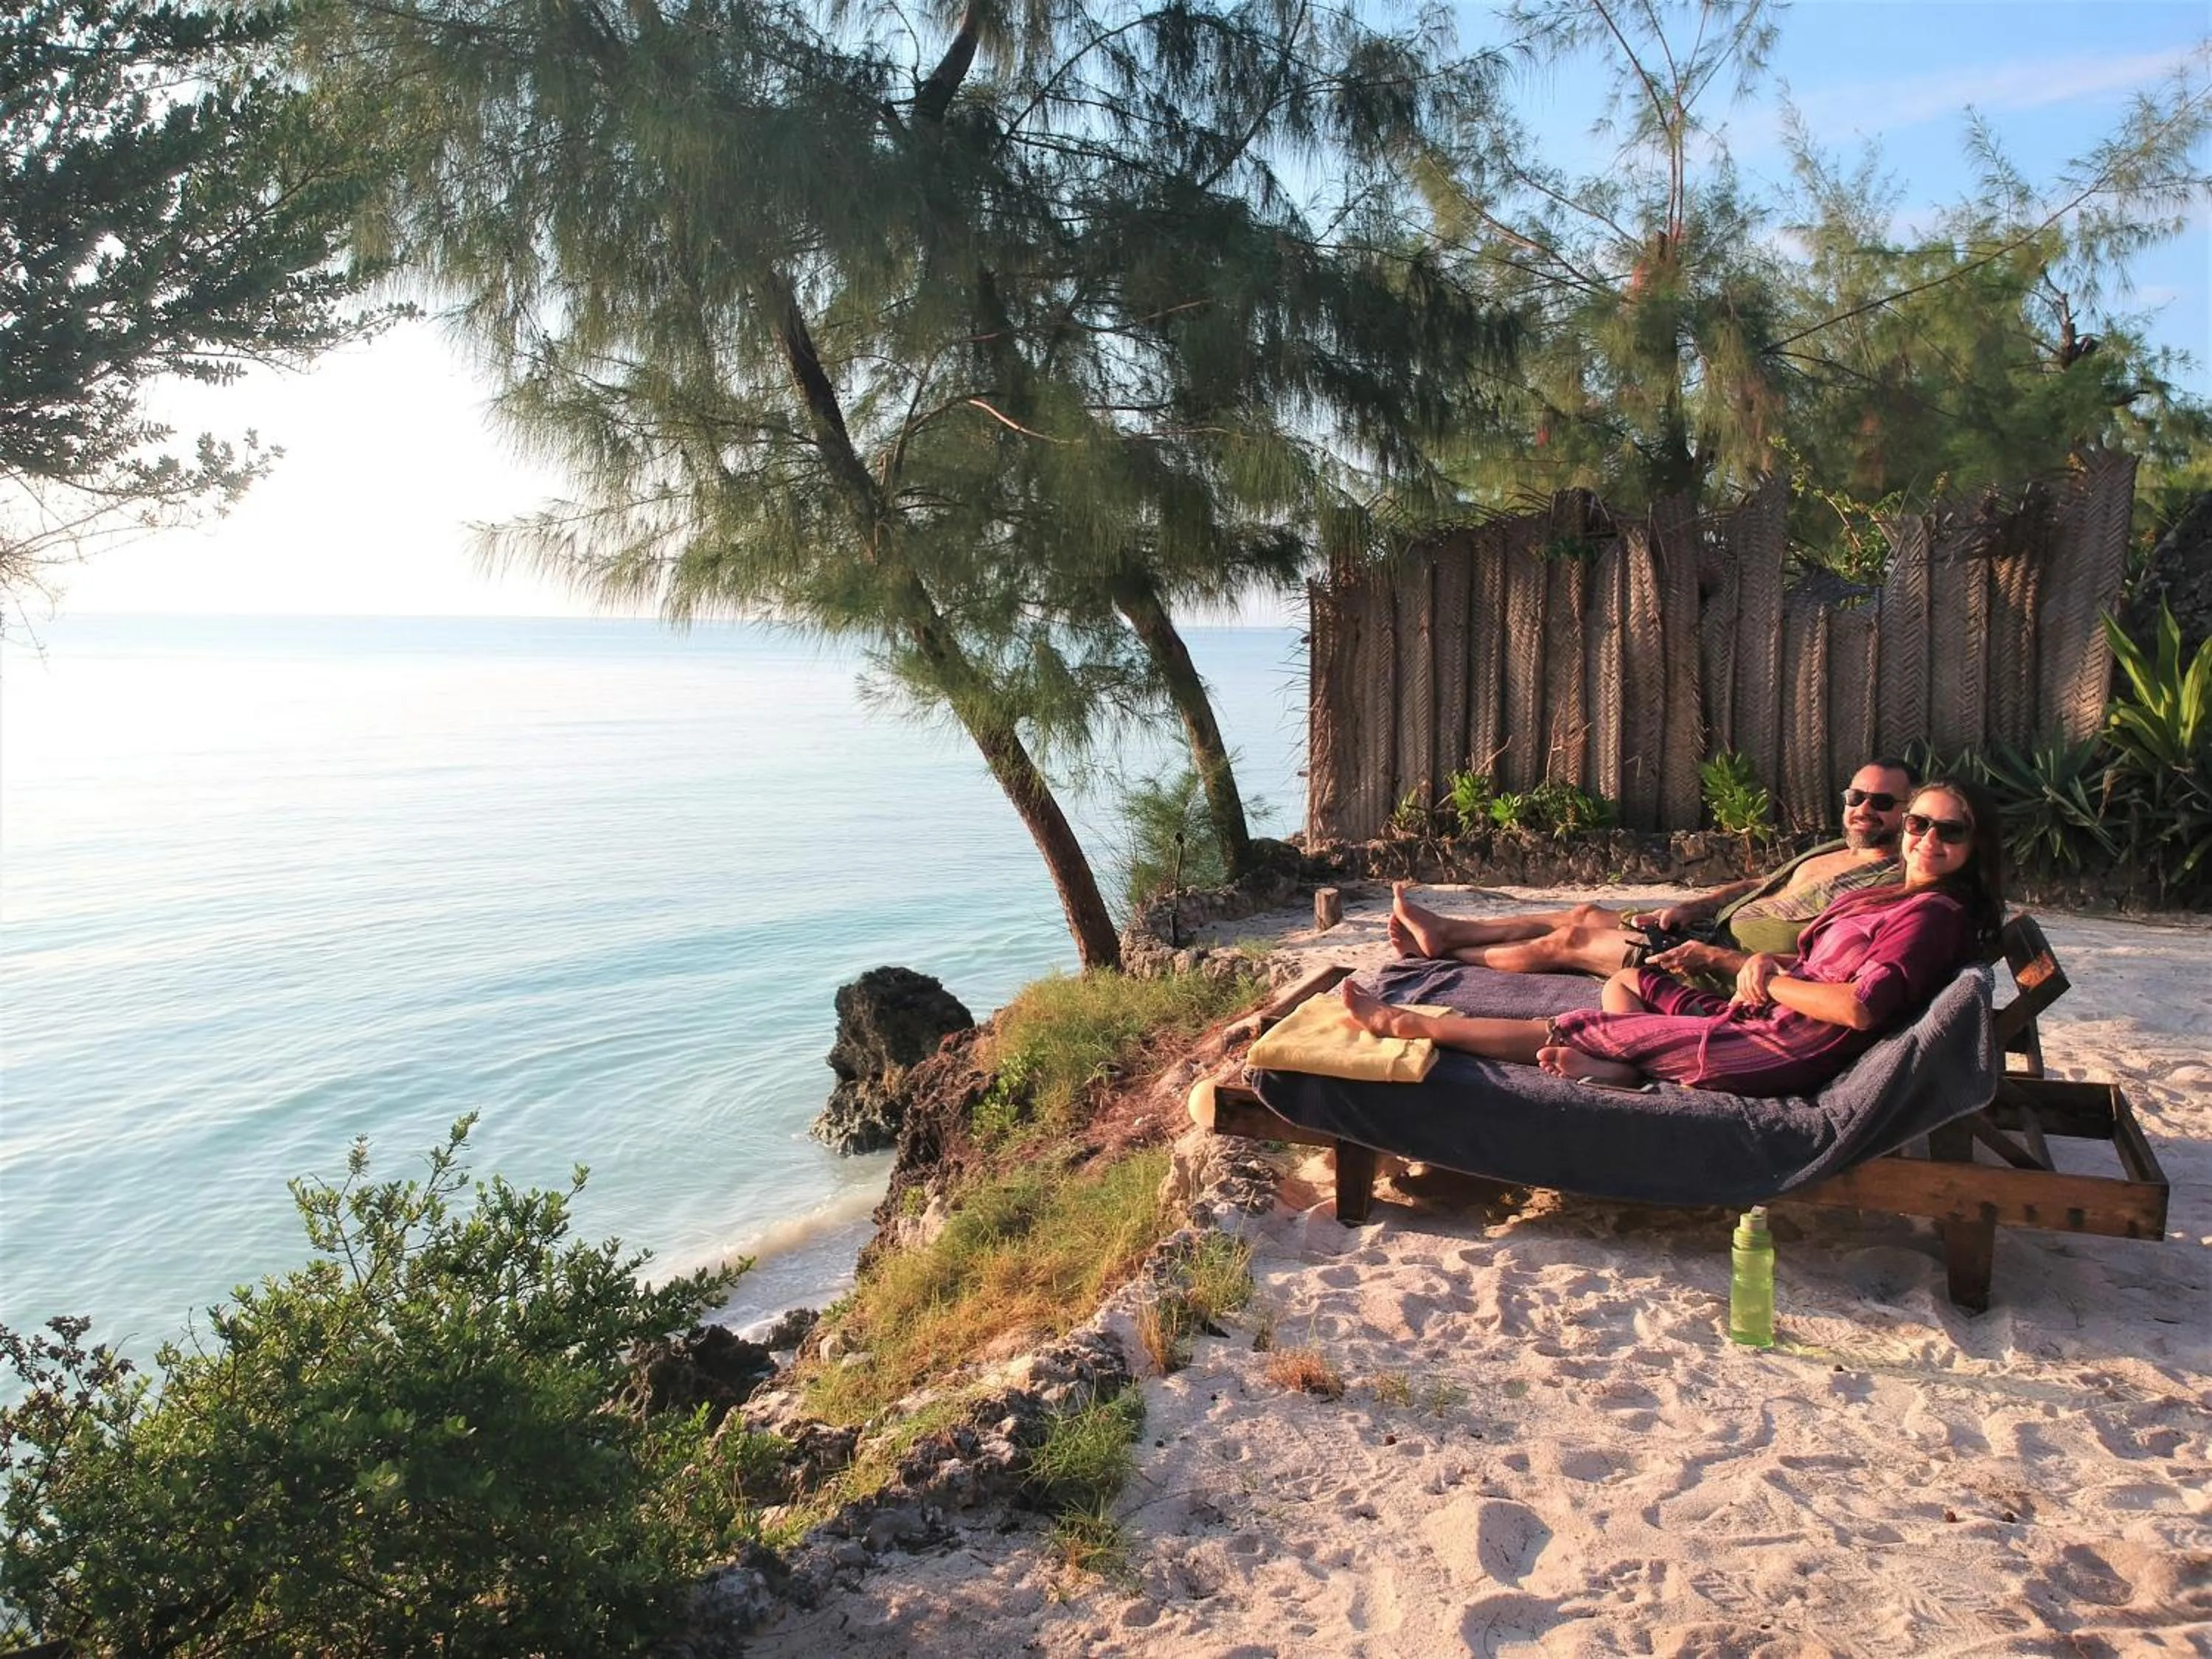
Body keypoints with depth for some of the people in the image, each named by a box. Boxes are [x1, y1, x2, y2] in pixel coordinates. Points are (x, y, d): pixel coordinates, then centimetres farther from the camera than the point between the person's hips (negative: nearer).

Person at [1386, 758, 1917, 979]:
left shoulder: (1888, 888, -18)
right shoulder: (1834, 852, 13)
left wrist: (1713, 958, -31)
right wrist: (1690, 908, 5)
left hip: (1726, 965, -9)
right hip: (1714, 929, 9)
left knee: (1571, 940, -3)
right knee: (1587, 915, 10)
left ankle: (1447, 953, 16)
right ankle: (1445, 931, 18)